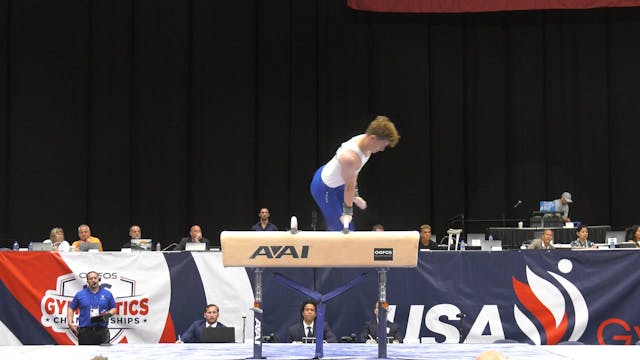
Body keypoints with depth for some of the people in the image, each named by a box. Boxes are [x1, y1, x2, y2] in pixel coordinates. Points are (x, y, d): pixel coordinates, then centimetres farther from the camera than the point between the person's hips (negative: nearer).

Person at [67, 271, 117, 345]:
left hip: (102, 331, 0)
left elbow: (114, 308, 14)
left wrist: (108, 314, -8)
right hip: (85, 331, 0)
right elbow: (71, 308, 11)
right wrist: (70, 323, -1)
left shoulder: (107, 294, 8)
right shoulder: (80, 294, 7)